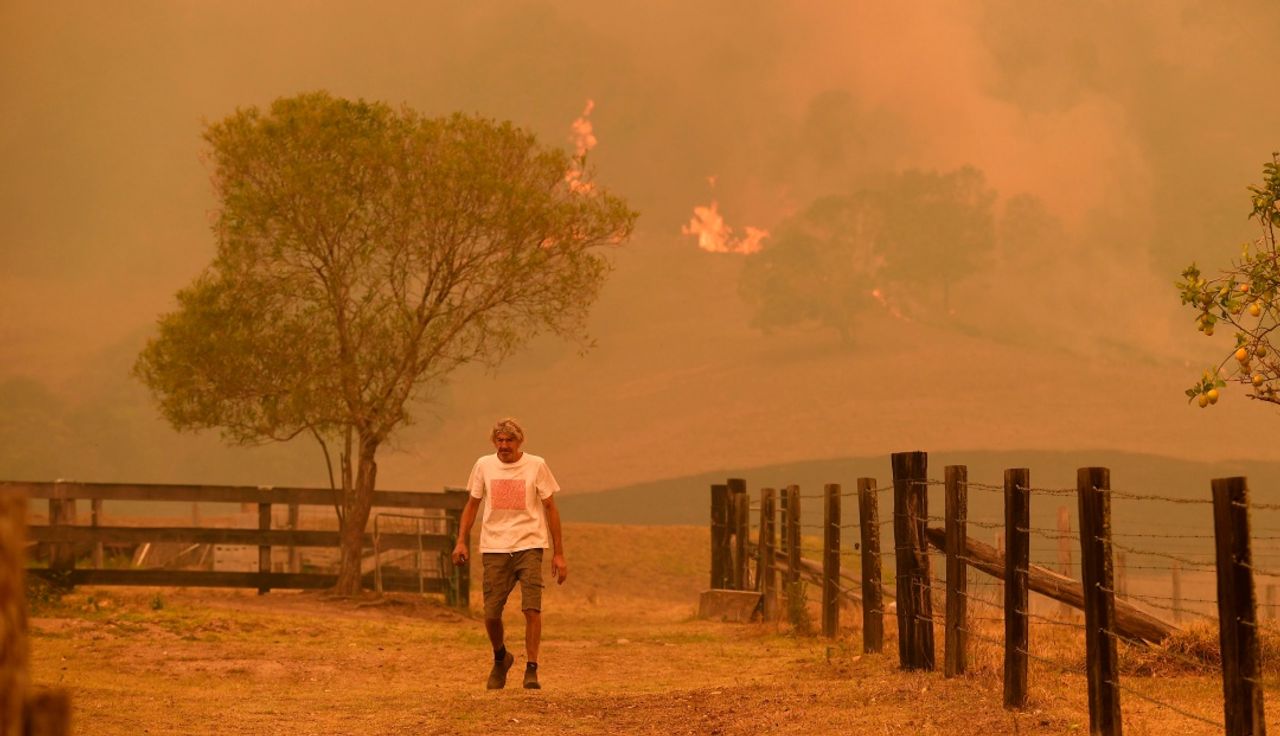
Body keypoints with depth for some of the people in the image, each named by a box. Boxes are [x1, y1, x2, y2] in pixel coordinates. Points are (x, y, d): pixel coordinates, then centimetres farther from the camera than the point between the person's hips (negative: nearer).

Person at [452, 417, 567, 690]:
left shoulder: (536, 466, 0)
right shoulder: (484, 466, 6)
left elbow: (550, 508, 3)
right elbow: (472, 504, 16)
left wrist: (559, 554, 1)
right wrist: (461, 541, 4)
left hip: (529, 546, -2)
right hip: (494, 548, 2)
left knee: (532, 608, -15)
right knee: (491, 614, 0)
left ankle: (531, 669, -4)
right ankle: (500, 658, 28)